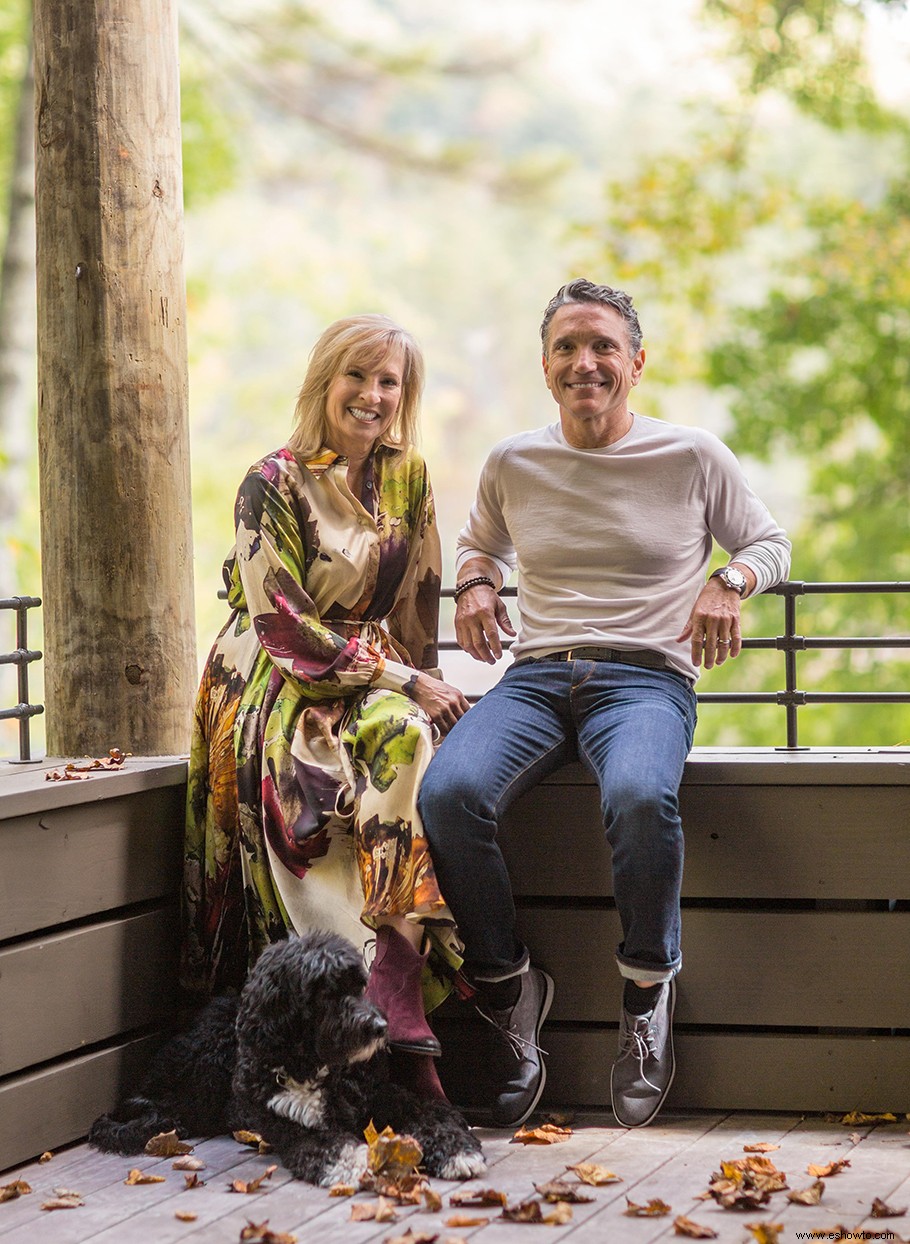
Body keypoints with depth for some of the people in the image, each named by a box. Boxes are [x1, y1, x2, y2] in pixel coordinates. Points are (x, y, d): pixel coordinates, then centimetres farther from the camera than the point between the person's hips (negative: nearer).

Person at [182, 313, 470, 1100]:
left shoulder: (408, 477, 8)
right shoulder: (273, 486, -9)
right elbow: (285, 628, -14)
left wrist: (423, 682, -2)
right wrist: (403, 682, -16)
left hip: (379, 678, 5)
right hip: (277, 688, -5)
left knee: (411, 740, -31)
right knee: (400, 736, -33)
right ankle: (400, 1010, -38)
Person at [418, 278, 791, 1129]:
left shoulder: (693, 459, 7)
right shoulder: (512, 465, 14)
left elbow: (769, 543, 19)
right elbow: (479, 543, 33)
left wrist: (728, 584, -4)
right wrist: (476, 584, 9)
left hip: (646, 677, -3)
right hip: (535, 675, 3)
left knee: (639, 797, -39)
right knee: (447, 791, -31)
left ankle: (647, 994, -13)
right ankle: (508, 988, -11)